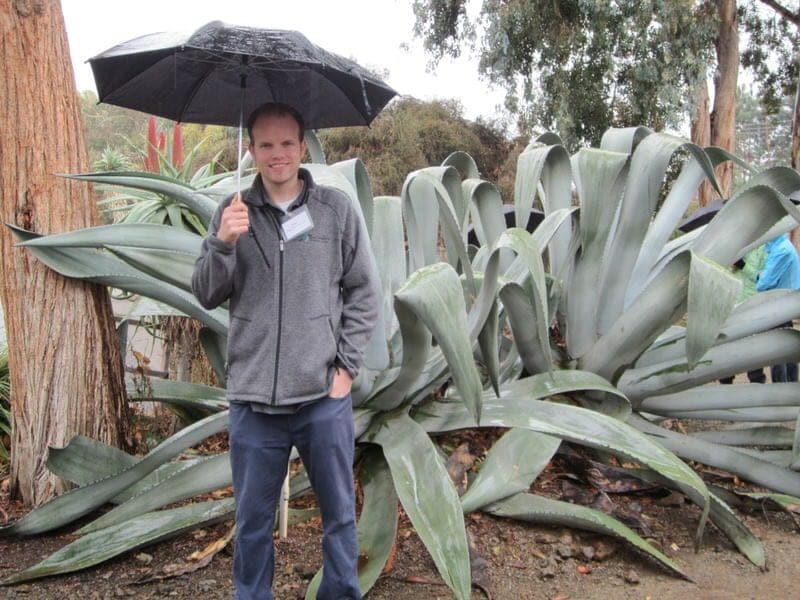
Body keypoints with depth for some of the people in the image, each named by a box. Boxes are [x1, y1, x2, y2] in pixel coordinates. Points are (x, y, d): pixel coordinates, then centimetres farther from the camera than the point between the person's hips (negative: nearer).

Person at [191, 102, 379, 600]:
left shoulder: (337, 209, 1)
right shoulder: (232, 214, 4)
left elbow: (364, 293, 2)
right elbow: (206, 295, 2)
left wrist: (346, 365, -4)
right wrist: (222, 244, -16)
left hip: (325, 396, -1)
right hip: (253, 399, 1)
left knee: (339, 514, 14)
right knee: (253, 521, 15)